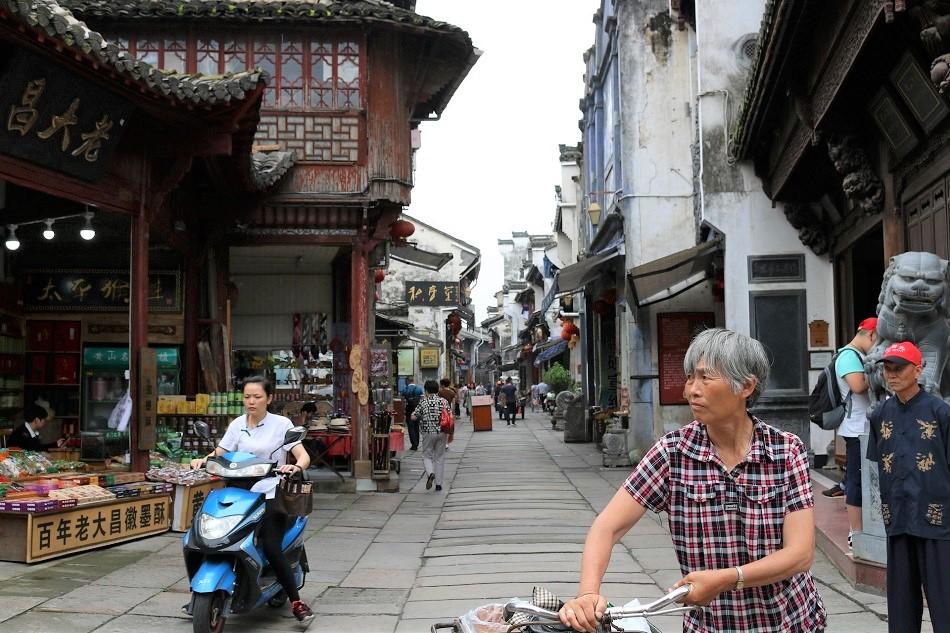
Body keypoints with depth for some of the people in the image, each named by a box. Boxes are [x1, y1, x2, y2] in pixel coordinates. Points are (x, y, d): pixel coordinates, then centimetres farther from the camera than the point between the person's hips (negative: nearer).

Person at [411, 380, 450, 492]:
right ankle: (438, 483, 12)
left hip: (428, 433, -2)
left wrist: (421, 415, 13)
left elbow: (414, 417, -7)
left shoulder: (423, 401, -5)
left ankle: (430, 473, -17)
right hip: (441, 432, 2)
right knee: (440, 457, 11)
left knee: (427, 455, 12)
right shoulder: (443, 401, 0)